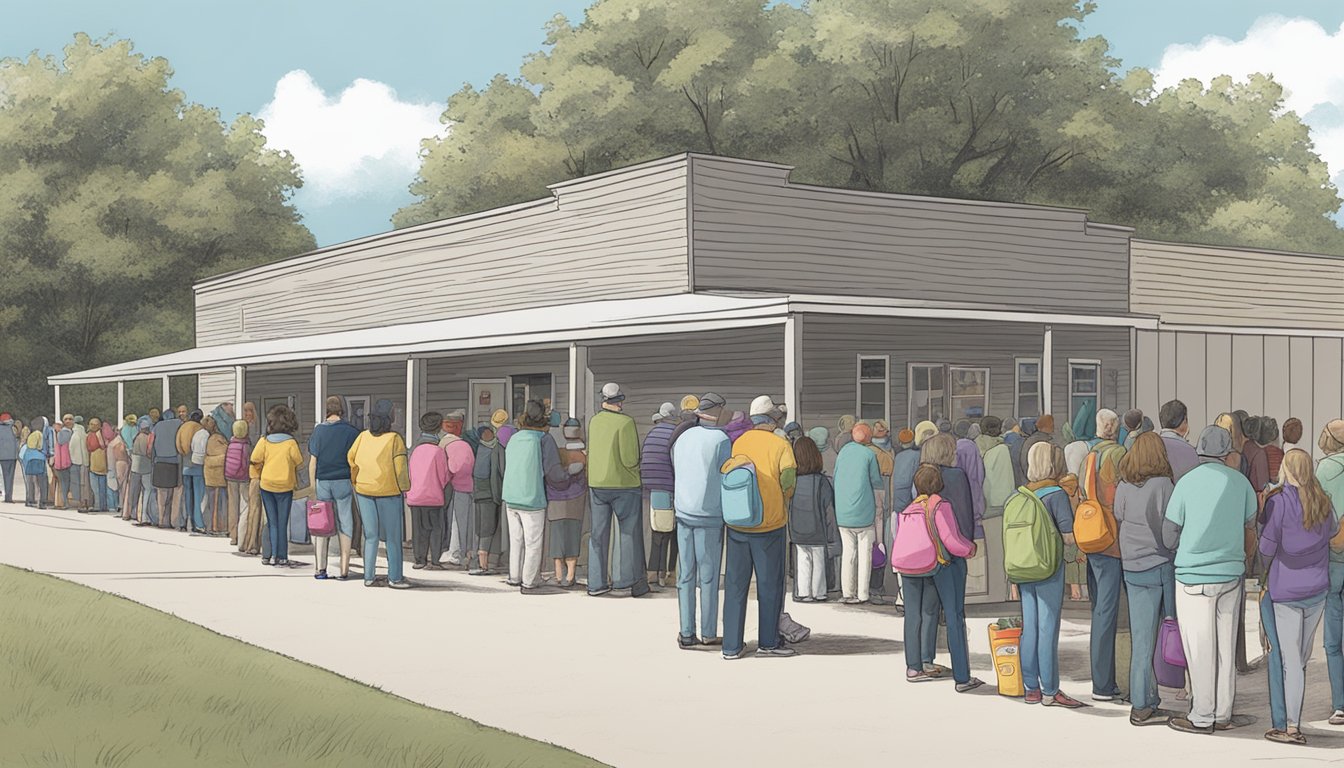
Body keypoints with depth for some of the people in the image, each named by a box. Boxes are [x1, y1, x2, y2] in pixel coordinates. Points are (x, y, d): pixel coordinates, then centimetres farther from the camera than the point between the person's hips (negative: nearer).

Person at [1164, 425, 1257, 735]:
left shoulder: (1186, 483, -10)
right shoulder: (1240, 481, -3)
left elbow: (1169, 535, -3)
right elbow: (1252, 521, 13)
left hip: (1194, 575, -3)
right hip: (1231, 573, 3)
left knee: (1200, 648, 2)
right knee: (1226, 646, 12)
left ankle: (1202, 717, 7)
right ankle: (1223, 714, 19)